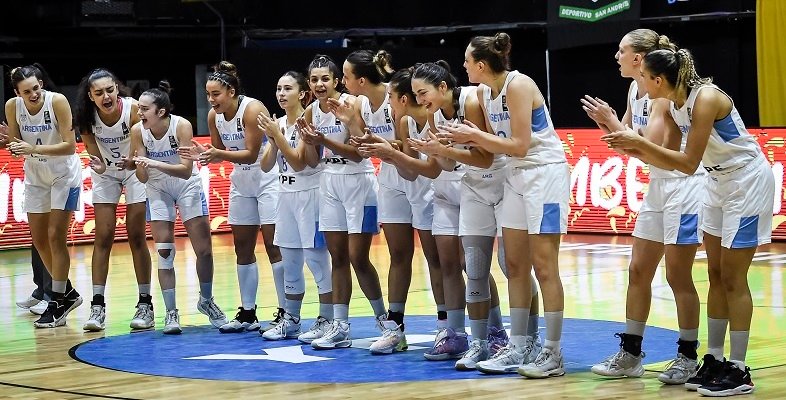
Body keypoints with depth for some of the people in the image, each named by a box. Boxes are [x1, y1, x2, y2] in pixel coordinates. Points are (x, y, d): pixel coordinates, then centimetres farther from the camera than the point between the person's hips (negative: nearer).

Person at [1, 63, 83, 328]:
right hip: (35, 175, 5)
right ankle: (67, 293, 25)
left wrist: (33, 149, -36)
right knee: (39, 239, 9)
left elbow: (70, 146, -27)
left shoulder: (57, 102, -25)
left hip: (64, 175, -5)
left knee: (56, 236, -9)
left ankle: (58, 303, -2)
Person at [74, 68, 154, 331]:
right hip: (105, 174, 2)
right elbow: (91, 147, -13)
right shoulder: (87, 116, -21)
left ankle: (145, 303, 6)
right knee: (103, 238, -3)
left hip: (134, 171, -2)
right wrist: (98, 164, -34)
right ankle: (97, 305, -2)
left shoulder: (133, 108, -28)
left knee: (137, 237, -1)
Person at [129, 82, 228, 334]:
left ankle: (206, 301, 24)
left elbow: (186, 170, -32)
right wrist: (139, 165, -36)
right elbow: (143, 178, -14)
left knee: (204, 250, 1)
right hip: (158, 190, 1)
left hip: (187, 186, -1)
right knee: (164, 252, -5)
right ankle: (171, 312, 2)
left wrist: (156, 164, -45)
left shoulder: (181, 126, -26)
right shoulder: (138, 131, -19)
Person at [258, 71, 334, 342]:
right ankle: (290, 320, 21)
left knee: (316, 259, -6)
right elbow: (266, 166, 6)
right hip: (287, 195, 8)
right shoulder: (278, 124, 10)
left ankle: (326, 320, -1)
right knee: (290, 262, 13)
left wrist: (277, 135, -20)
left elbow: (298, 162, -16)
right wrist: (272, 139, -10)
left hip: (310, 194, -8)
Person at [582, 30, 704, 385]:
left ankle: (688, 356, 8)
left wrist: (613, 122, -20)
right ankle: (630, 354, 17)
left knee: (678, 276, -3)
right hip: (658, 185, 9)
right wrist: (605, 123, -8)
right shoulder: (635, 90, 6)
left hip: (685, 185, -9)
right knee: (638, 271, 10)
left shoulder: (663, 93, -19)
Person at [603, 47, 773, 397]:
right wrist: (633, 149, -9)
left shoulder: (705, 99, -26)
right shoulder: (675, 106, -1)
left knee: (732, 278, -6)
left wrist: (640, 141, -26)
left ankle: (738, 371, 0)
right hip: (719, 182, 9)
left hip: (748, 181, -9)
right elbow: (670, 161, 5)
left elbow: (688, 163, -26)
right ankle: (715, 360, 16)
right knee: (716, 275, 9)